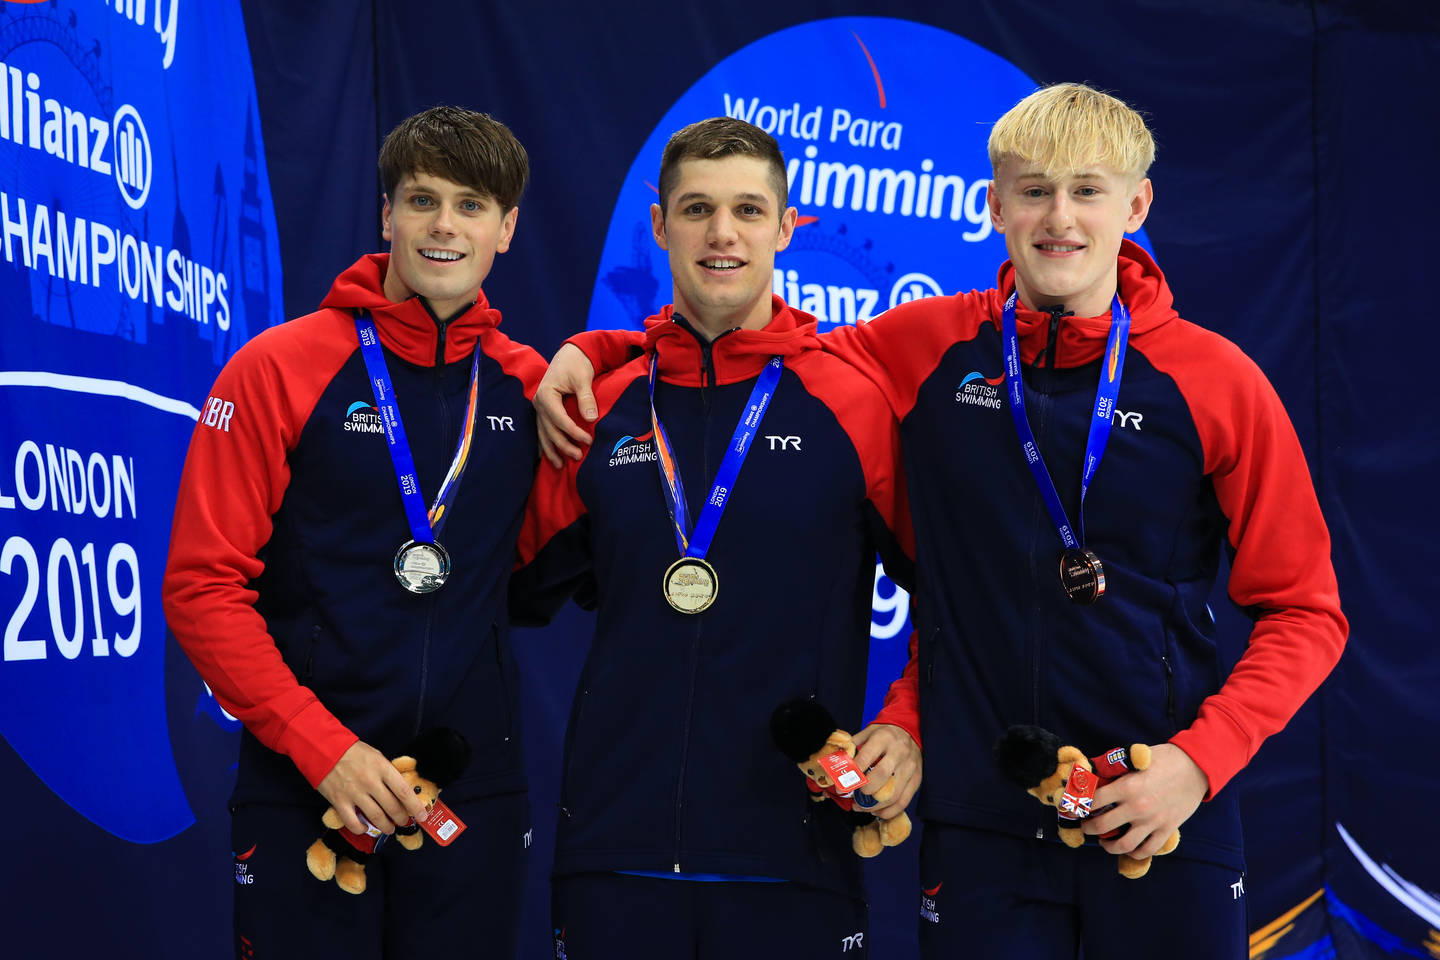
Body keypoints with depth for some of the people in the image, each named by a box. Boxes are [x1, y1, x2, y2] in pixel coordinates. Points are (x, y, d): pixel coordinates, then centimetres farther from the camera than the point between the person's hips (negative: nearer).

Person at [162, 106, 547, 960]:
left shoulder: (529, 383, 6)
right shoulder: (279, 369, -4)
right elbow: (201, 584, -6)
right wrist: (321, 745, -15)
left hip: (480, 789, 3)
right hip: (303, 792, -3)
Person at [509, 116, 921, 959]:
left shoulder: (859, 401, -2)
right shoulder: (601, 409, 7)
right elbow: (522, 592, 17)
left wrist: (909, 726, -8)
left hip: (792, 856, -2)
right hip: (615, 849, 3)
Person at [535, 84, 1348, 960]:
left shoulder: (1216, 379, -4)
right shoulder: (929, 347, 1)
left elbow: (1305, 610, -1)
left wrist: (1200, 758, -13)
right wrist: (591, 352, 2)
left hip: (1164, 821, -1)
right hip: (979, 818, 1)